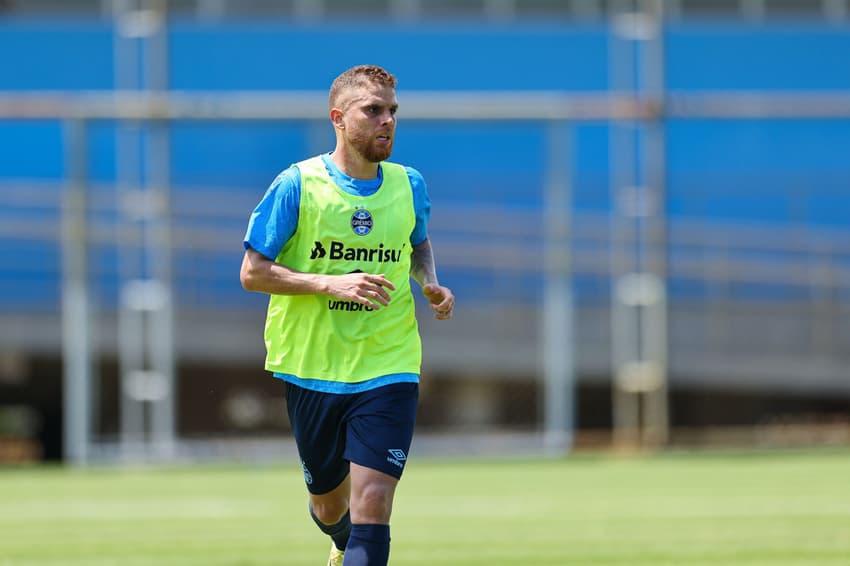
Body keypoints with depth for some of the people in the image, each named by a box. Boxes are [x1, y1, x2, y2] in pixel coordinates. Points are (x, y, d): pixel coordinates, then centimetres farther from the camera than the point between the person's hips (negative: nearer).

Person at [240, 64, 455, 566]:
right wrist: (331, 284, -20)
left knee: (372, 503, -16)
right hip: (313, 369, -1)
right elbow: (253, 272, -8)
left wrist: (431, 284, 3)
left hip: (388, 370, 1)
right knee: (330, 505, 15)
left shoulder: (409, 185, 3)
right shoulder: (298, 185, -8)